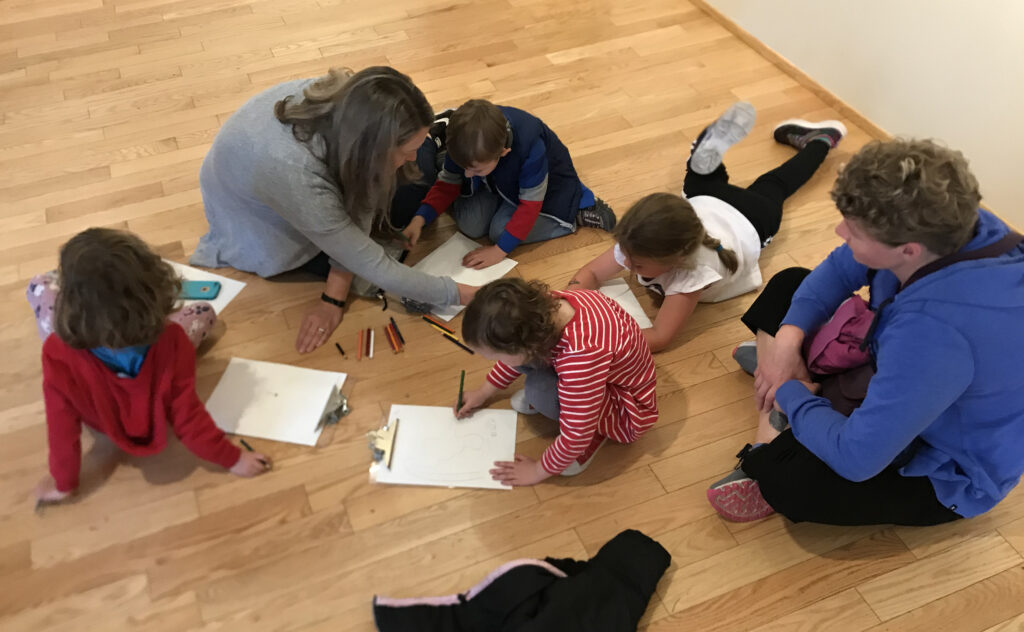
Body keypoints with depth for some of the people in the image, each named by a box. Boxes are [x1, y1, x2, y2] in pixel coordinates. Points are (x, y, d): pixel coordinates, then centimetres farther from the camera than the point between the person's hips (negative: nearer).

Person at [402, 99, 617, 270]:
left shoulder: (530, 148, -42)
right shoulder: (465, 144, -28)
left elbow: (530, 206, -30)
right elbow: (448, 185, -12)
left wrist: (500, 250, -29)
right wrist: (420, 219, -27)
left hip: (543, 183, -4)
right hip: (497, 180, 5)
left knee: (501, 230, -22)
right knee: (470, 225, -14)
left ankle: (575, 212, -8)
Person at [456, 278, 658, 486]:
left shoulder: (581, 355, -42)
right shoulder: (543, 309, -20)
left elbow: (575, 437, -31)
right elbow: (518, 351, 5)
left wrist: (538, 471, -15)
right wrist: (483, 392, 13)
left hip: (628, 411, -6)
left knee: (540, 390, -29)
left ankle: (598, 431, -4)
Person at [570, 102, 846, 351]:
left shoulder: (695, 269, -55)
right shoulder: (638, 243, -42)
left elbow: (659, 338, -54)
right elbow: (590, 274, -31)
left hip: (748, 219, 0)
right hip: (703, 202, 0)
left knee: (771, 189, 32)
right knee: (702, 181, 38)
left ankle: (821, 140, 54)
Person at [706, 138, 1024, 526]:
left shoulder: (935, 332, -43)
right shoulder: (941, 227, -20)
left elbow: (856, 458, -37)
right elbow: (840, 269, -1)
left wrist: (790, 395, -20)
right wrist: (788, 336, -15)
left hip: (947, 473, -8)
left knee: (786, 480, -33)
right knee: (789, 284, 5)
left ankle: (771, 460, 1)